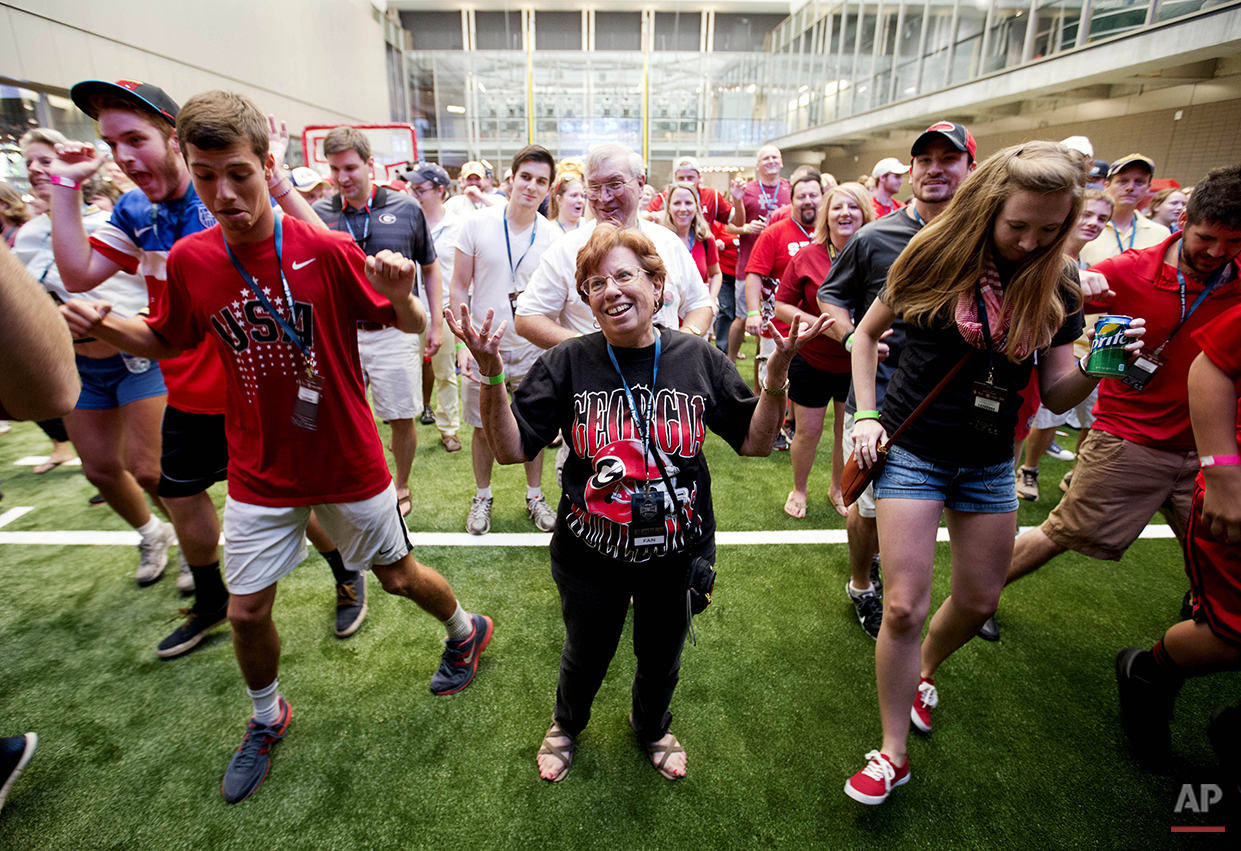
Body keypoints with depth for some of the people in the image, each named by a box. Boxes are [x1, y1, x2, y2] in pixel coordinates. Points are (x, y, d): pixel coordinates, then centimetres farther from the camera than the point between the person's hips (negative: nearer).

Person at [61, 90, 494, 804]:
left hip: (348, 465, -3)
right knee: (247, 612, 13)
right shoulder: (190, 260, -5)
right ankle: (268, 719, 44)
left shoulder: (328, 251, -16)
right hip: (260, 476, 4)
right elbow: (166, 340, 11)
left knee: (399, 576, 14)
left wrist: (401, 295, -31)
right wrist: (103, 324, -9)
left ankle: (467, 629, 46)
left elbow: (412, 326, -9)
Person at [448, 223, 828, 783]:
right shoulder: (567, 364, -13)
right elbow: (510, 449, -13)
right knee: (585, 657, 24)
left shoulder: (700, 359, -8)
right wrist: (491, 374, -27)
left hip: (677, 554, 1)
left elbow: (755, 442, -3)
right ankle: (566, 724, 61)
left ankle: (652, 727, 61)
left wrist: (777, 372, -17)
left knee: (661, 660, 26)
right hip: (589, 557, -1)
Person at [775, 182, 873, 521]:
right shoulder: (807, 256, -8)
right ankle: (799, 489, 34)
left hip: (858, 363, 1)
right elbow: (781, 305, -5)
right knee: (807, 432, 9)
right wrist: (818, 323, -19)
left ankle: (838, 488, 40)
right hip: (811, 361, -1)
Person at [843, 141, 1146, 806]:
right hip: (911, 450, -3)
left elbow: (1057, 395, 1)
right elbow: (866, 333, 1)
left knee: (978, 602, 15)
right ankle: (892, 752, 14)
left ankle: (923, 671, 48)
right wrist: (865, 414, -9)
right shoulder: (935, 258, -9)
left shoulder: (1057, 286, 0)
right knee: (904, 606, -6)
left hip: (989, 462, 4)